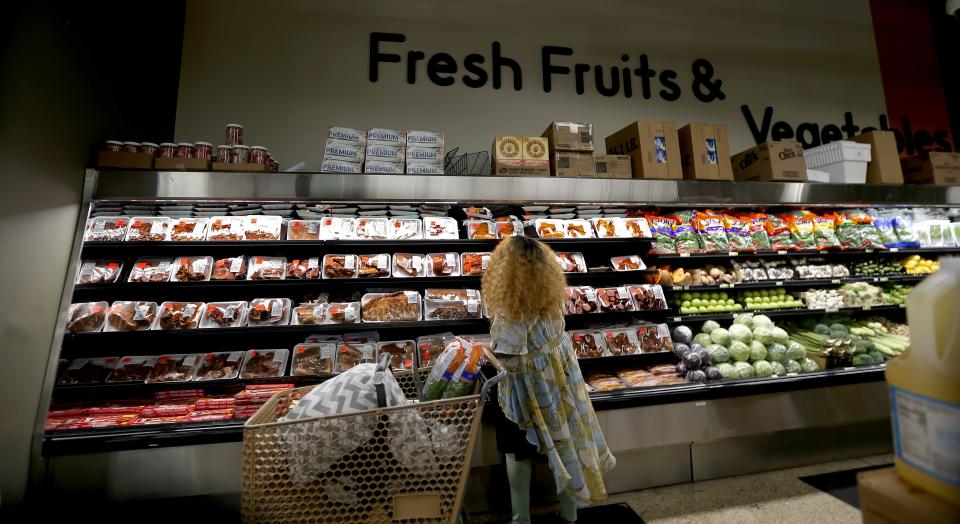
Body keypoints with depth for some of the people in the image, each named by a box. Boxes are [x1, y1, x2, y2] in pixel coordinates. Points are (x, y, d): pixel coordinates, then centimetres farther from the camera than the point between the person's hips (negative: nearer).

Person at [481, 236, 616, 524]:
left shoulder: (510, 309, -25)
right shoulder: (552, 296, -7)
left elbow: (510, 361, -24)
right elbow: (547, 340, 3)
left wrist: (490, 352, -5)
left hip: (527, 390, -5)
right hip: (561, 381, 6)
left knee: (519, 454, 16)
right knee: (564, 445, 21)